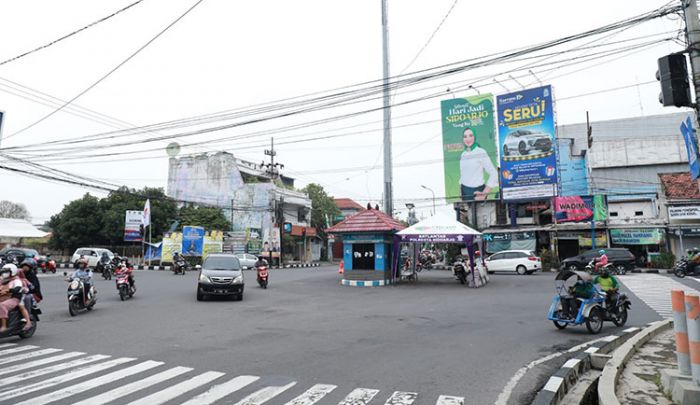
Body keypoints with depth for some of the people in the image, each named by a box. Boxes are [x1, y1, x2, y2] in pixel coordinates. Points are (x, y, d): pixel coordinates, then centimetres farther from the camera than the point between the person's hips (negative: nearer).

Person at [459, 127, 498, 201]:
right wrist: (461, 190, 10)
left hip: (476, 192, -5)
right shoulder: (463, 154, 9)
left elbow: (494, 174, -10)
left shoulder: (481, 152, -8)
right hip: (464, 192, 5)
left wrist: (484, 193, -12)